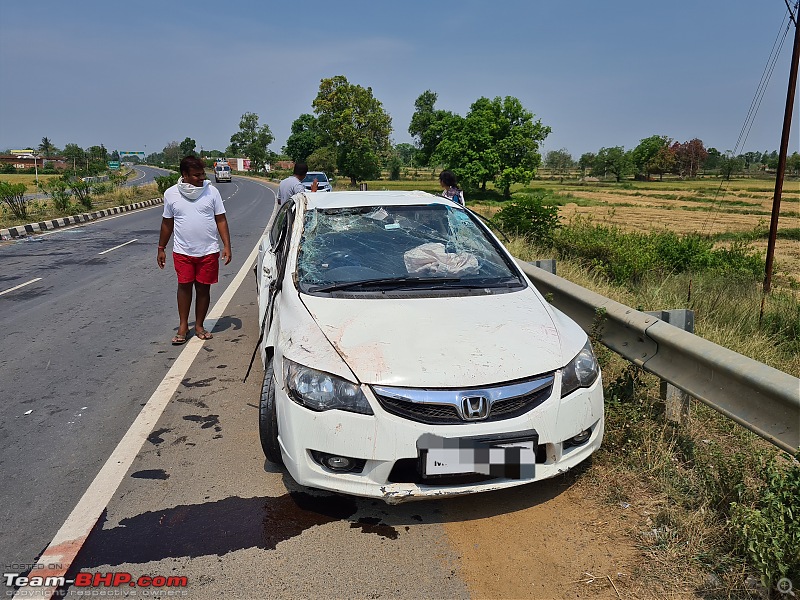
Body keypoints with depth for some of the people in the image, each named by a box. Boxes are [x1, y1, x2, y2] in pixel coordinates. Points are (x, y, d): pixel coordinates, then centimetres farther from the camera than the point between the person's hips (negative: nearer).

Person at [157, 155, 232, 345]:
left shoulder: (211, 191, -1)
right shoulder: (171, 194, 1)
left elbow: (221, 220, 2)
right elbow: (167, 223, 11)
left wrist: (227, 246, -5)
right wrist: (161, 248, 13)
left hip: (208, 251, 0)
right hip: (183, 251, 0)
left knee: (203, 288, 6)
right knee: (184, 286, 1)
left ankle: (199, 326, 20)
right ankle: (183, 326, 14)